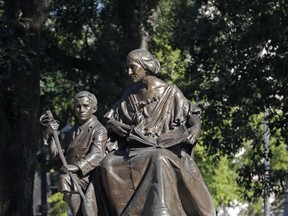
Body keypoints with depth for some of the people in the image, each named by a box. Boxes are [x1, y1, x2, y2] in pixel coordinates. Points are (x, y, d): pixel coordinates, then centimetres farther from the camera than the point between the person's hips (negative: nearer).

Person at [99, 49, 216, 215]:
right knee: (108, 164, -25)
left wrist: (196, 127, -23)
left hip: (164, 148, -4)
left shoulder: (170, 92, 3)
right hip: (136, 150, 4)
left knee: (159, 161, -40)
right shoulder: (132, 94, 14)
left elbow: (191, 115, -1)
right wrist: (114, 125, -4)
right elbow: (110, 119, 20)